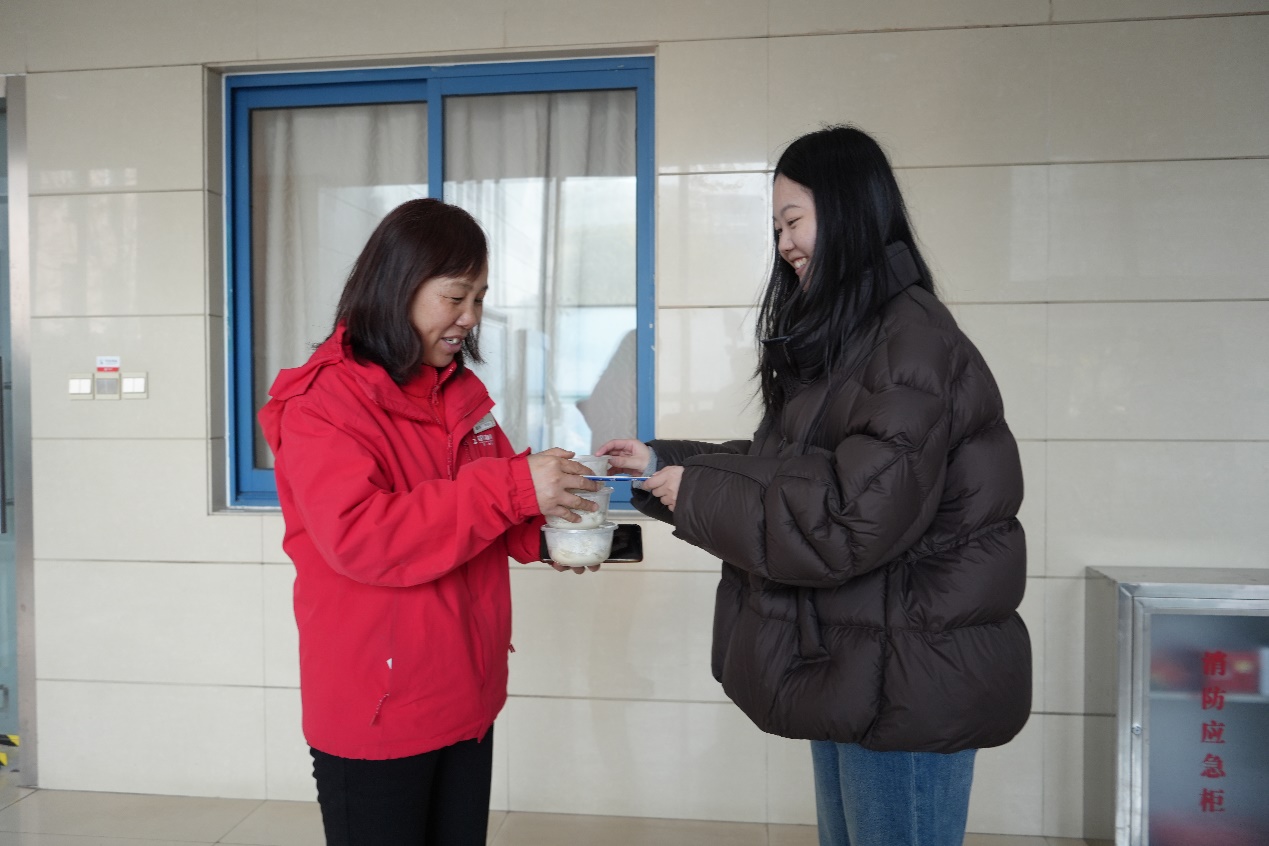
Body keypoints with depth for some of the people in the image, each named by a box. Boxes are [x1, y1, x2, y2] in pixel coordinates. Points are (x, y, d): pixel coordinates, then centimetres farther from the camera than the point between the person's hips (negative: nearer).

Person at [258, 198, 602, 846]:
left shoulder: (464, 392, 7)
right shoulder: (321, 403, -13)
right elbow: (358, 537, -27)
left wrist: (542, 532, -7)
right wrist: (511, 489, -29)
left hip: (468, 699, 7)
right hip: (376, 718, -6)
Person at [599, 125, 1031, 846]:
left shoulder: (913, 346, -20)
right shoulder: (845, 341, 11)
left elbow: (846, 524, -25)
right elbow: (785, 469, 13)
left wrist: (696, 497, -16)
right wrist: (662, 462, 7)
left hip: (909, 683, -9)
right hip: (850, 665, 9)